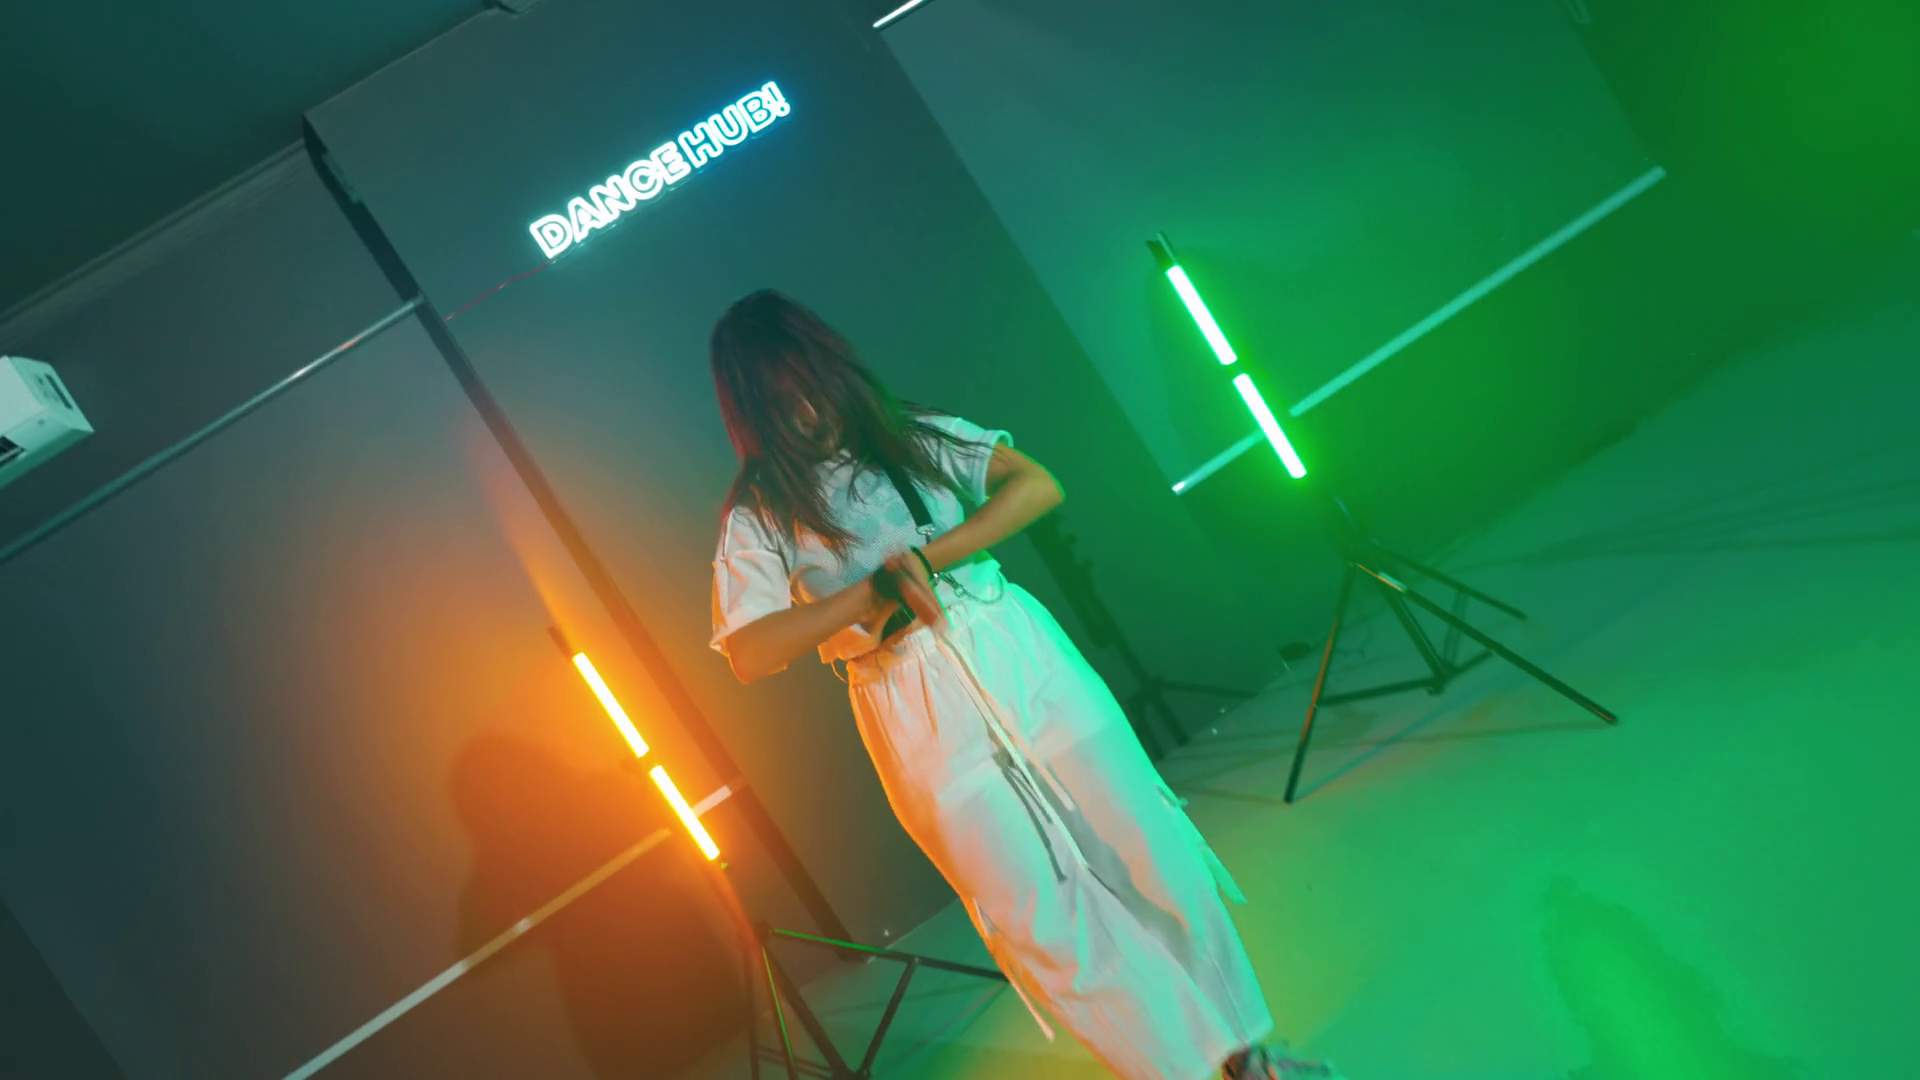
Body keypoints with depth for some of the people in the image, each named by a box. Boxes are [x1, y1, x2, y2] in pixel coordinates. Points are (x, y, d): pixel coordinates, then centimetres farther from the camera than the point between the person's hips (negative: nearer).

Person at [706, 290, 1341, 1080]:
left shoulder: (914, 437, 5)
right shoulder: (761, 514, -1)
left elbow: (1038, 485, -8)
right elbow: (749, 655, -13)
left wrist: (925, 557, -18)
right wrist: (873, 592, -20)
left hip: (1020, 660, 2)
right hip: (921, 723, -2)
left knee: (1151, 850, 5)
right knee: (1039, 924, 0)